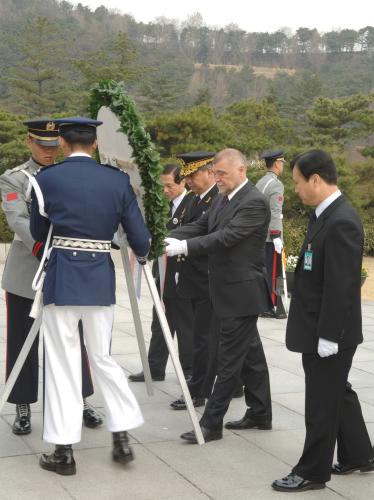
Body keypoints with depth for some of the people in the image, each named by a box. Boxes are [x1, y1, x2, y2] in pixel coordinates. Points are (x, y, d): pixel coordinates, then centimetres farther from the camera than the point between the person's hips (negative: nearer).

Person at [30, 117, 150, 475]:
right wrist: (140, 256, 24)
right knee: (102, 357, 17)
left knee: (62, 363, 4)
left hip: (61, 278, -2)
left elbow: (37, 233, 10)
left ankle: (64, 450, 9)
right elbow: (140, 238, 2)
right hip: (101, 278, 3)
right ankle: (122, 438, 16)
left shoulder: (46, 179, -3)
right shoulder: (117, 180, 2)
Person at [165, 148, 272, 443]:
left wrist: (183, 247, -33)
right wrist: (169, 239, -11)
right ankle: (261, 413, 29)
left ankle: (212, 423, 2)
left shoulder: (254, 203, -17)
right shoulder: (223, 199, 13)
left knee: (230, 359, -3)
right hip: (229, 291, 9)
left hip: (242, 293, -9)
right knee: (250, 353, 17)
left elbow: (226, 237, -27)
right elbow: (201, 227, 7)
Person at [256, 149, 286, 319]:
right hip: (271, 235, -8)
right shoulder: (276, 185, -12)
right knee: (272, 272, -4)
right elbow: (274, 213, -19)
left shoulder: (260, 183, 13)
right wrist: (276, 237, -19)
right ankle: (271, 307, -2)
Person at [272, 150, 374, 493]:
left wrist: (328, 336, -21)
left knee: (321, 403, 4)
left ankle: (313, 472, 17)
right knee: (337, 393, 21)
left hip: (330, 332, -10)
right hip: (320, 329, 10)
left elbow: (341, 285, -24)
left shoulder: (341, 222, -23)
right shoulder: (326, 214, 8)